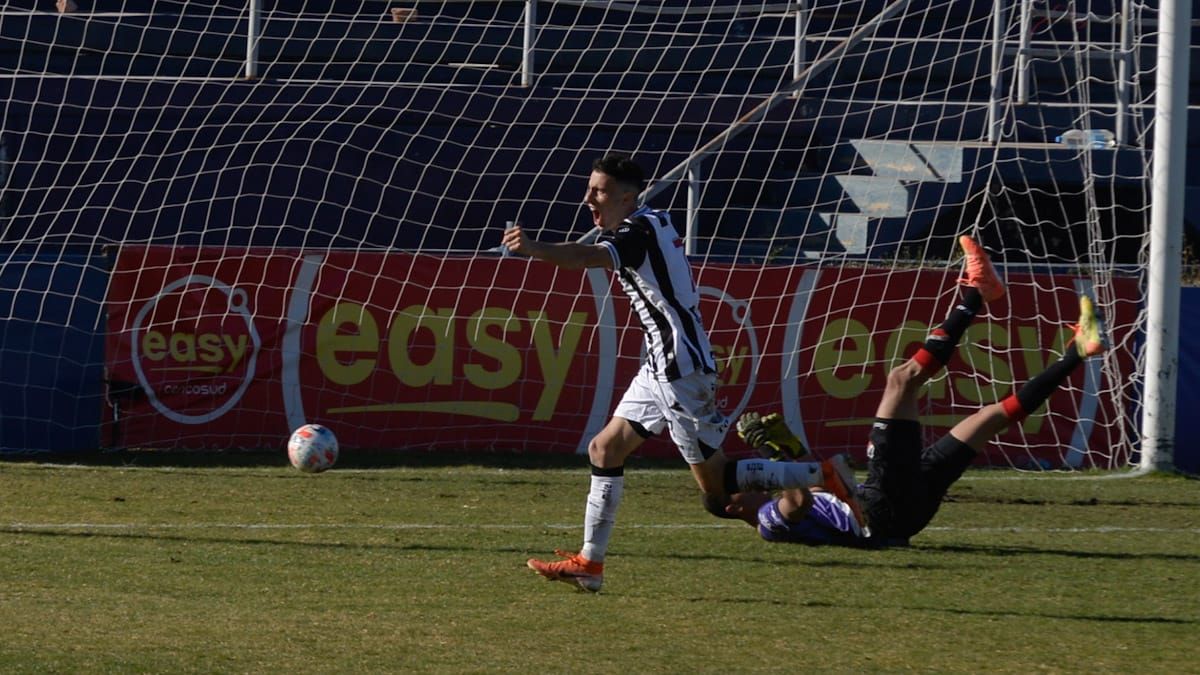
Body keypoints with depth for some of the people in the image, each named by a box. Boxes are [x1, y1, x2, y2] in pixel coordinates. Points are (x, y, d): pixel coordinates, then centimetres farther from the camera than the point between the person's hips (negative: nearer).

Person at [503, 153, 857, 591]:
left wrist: (533, 249, -53)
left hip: (681, 370, -11)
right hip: (662, 366, 11)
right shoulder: (655, 222, 12)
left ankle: (822, 474, 3)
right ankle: (589, 563, 9)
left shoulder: (639, 232, -18)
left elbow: (591, 256, -39)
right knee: (605, 450, 8)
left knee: (715, 487, -5)